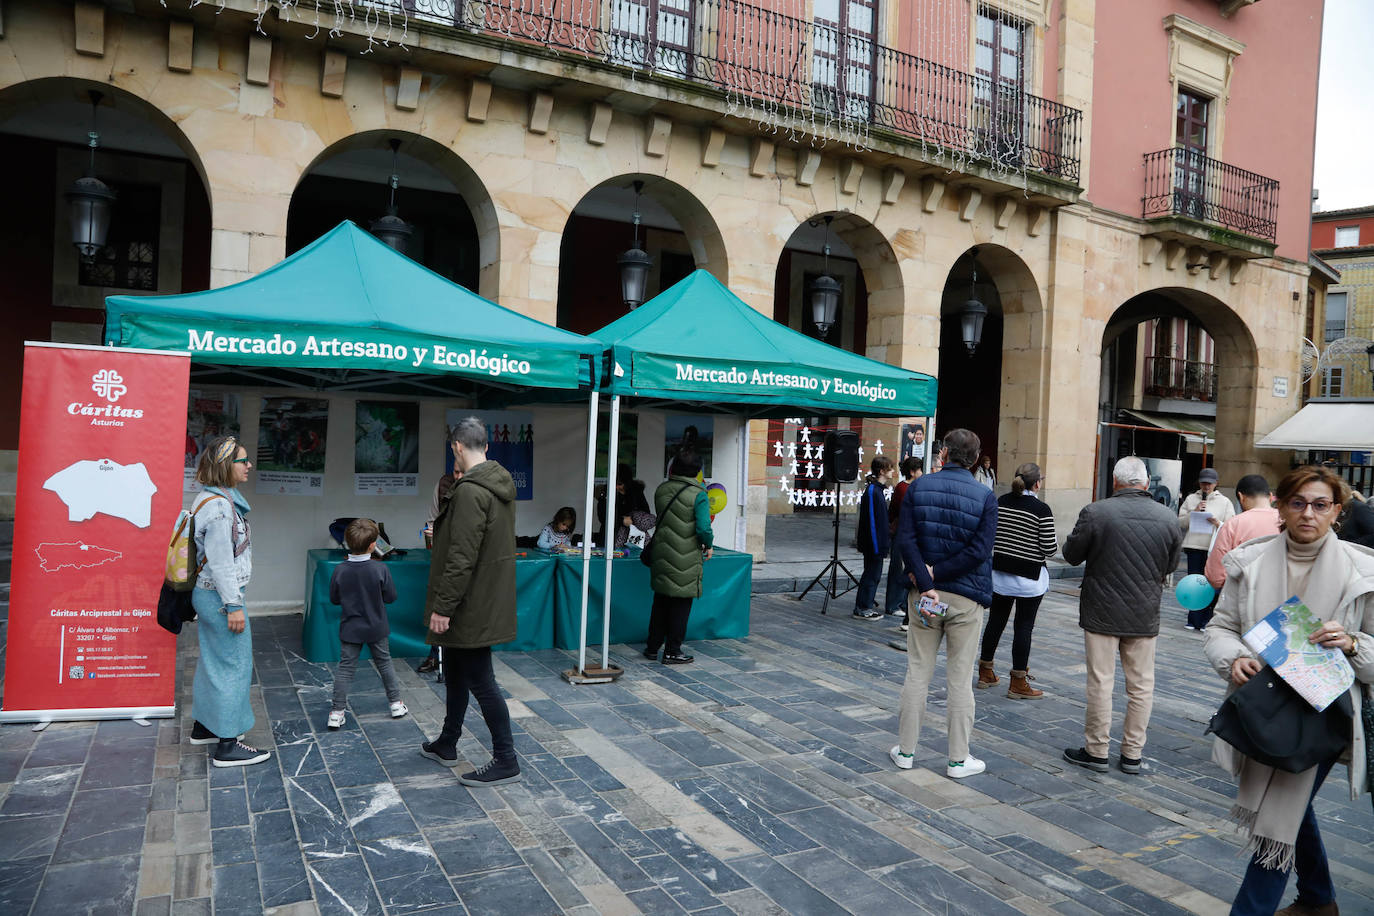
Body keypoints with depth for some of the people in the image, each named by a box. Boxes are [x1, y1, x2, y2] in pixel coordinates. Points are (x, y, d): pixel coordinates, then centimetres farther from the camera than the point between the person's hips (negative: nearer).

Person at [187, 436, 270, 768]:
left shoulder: (218, 499, 11)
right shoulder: (219, 505, -21)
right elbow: (221, 561, -22)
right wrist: (233, 605, -20)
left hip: (209, 594, 10)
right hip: (220, 595, -10)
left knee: (214, 662, 20)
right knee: (234, 665, -3)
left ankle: (204, 727, 34)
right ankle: (227, 745, 4)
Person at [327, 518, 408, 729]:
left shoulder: (340, 570, -13)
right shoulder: (380, 569, -19)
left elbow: (334, 599, -2)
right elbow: (391, 596, -10)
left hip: (350, 629, 1)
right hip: (376, 628, 0)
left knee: (345, 668, 8)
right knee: (384, 664, 16)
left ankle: (337, 712, 7)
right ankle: (396, 704, 26)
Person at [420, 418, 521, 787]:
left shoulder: (470, 491, -22)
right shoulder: (500, 483, 8)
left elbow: (462, 558, -26)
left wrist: (443, 606, -21)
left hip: (472, 604, -10)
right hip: (487, 598, 10)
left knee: (480, 680, -1)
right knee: (455, 673, 22)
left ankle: (506, 761, 8)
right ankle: (447, 744, 37)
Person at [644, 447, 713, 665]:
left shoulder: (661, 490, 2)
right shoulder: (698, 495, -15)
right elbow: (703, 529, -20)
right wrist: (708, 545, -3)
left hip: (662, 555, 5)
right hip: (686, 561, -5)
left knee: (660, 602, 17)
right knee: (681, 605, 7)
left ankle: (652, 648, 25)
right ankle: (672, 651, 14)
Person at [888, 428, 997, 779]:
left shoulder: (918, 487, -2)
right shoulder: (985, 496, -6)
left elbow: (905, 541, -11)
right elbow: (979, 550, -15)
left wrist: (926, 584, -13)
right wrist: (937, 574, -11)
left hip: (925, 593, 2)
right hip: (966, 597, -1)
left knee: (917, 673, 11)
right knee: (961, 680, 7)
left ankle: (906, 750, 20)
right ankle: (958, 759, 15)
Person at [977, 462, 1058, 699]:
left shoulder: (1000, 502, 0)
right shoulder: (1041, 510, -15)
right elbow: (1049, 549, -14)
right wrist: (1056, 542, 8)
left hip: (999, 573, 5)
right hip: (1029, 578, -5)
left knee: (995, 622, 15)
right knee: (1023, 627, 3)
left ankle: (985, 673, 26)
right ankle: (1018, 684, 9)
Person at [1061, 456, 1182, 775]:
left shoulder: (1095, 512, -13)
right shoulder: (1168, 518, -2)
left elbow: (1071, 555, -3)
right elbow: (1171, 566, 10)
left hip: (1102, 613, -3)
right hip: (1145, 617, 3)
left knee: (1100, 681, 4)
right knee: (1141, 685, 11)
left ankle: (1097, 751, 13)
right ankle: (1132, 754, 18)